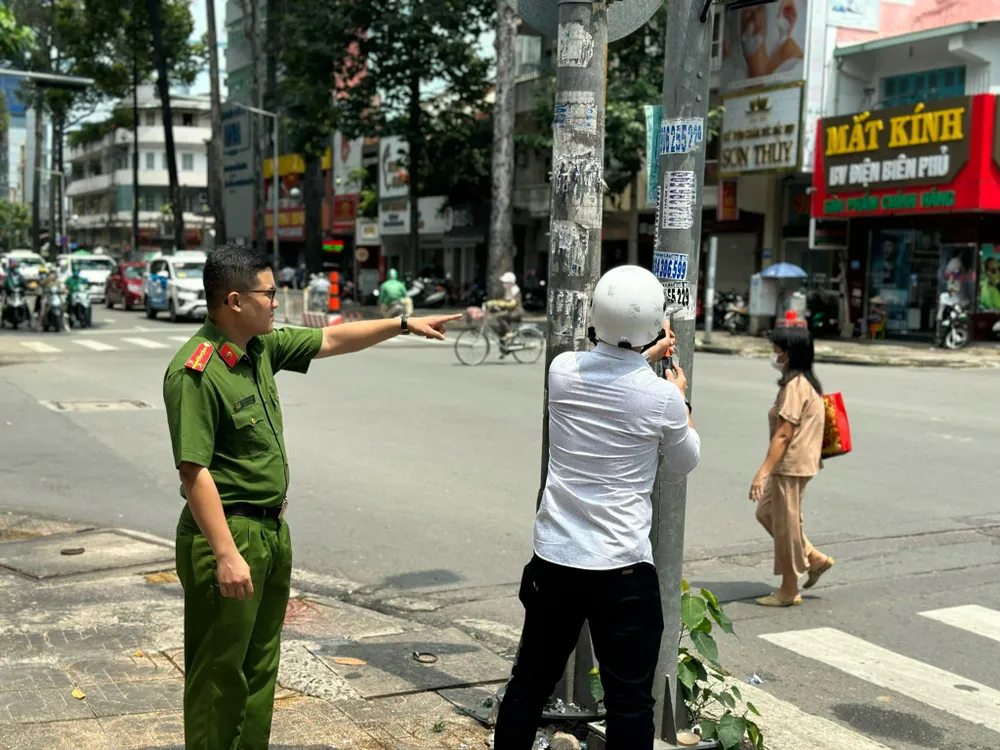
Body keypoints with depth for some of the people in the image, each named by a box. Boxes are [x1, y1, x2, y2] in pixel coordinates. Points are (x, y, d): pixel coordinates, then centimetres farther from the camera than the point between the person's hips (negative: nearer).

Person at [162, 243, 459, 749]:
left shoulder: (262, 347, 6)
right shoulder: (196, 371, -21)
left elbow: (331, 340, 20)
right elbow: (194, 471, -25)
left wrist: (403, 324, 20)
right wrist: (226, 555, -28)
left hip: (272, 530, 9)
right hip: (227, 532, -9)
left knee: (260, 666, 18)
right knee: (219, 673, 2)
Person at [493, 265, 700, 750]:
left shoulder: (562, 371, -3)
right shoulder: (661, 397, -12)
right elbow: (685, 464, 7)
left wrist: (648, 360, 34)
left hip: (553, 559, 4)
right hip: (622, 568, -4)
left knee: (530, 681, 18)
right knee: (629, 702, 6)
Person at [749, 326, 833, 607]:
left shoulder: (795, 386, -19)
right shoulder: (807, 382, 12)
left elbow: (783, 435, -22)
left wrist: (763, 471, -22)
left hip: (791, 465, -10)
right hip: (798, 463, 10)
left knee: (785, 524, 1)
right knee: (766, 512, 21)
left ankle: (789, 591, 13)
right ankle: (815, 557, 23)